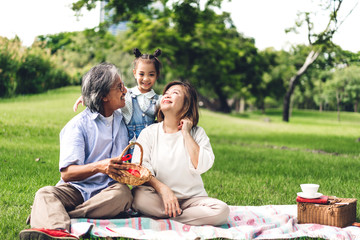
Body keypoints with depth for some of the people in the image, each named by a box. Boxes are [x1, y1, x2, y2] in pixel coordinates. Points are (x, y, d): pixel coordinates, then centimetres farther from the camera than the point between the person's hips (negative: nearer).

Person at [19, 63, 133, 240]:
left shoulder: (123, 119, 16)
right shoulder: (78, 125, -1)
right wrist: (98, 166, -30)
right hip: (77, 188, -2)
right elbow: (66, 173, -13)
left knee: (123, 193, -32)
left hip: (107, 189, 2)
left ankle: (46, 217, -37)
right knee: (45, 194, -31)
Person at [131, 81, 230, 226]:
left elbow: (202, 166, -12)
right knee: (139, 195, -33)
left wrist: (186, 133, -8)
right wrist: (163, 189, -23)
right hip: (159, 197, 0)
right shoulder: (149, 132, 6)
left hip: (191, 197, 0)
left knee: (221, 210, -27)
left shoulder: (197, 133, 6)